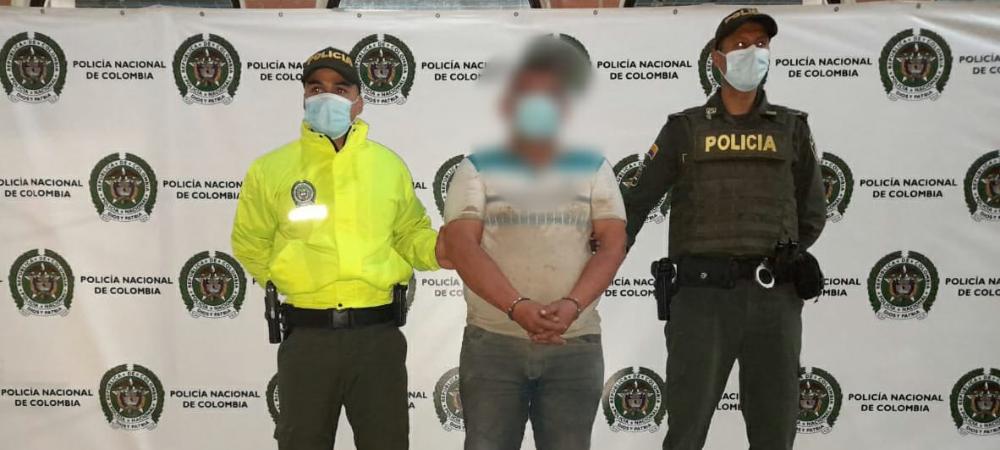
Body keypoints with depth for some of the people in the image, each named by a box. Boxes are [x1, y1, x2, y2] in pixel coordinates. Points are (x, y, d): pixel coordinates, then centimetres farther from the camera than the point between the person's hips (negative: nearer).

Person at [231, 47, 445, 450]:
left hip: (379, 333, 1)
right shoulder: (271, 168, 3)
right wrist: (294, 281, 5)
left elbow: (410, 234, 11)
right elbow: (250, 244, 11)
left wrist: (437, 248, -9)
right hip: (307, 336, -1)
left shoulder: (389, 164, 7)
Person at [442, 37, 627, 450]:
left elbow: (613, 244, 1)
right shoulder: (478, 169, 5)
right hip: (492, 343, -1)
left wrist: (572, 305, -16)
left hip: (576, 345, 1)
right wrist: (518, 307, -20)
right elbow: (460, 245, -6)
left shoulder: (593, 168, 10)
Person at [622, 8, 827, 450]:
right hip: (701, 294, -2)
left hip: (773, 297, 2)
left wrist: (776, 260, 9)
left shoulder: (791, 128, 11)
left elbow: (812, 214, 16)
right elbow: (636, 204, 6)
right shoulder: (685, 129, 6)